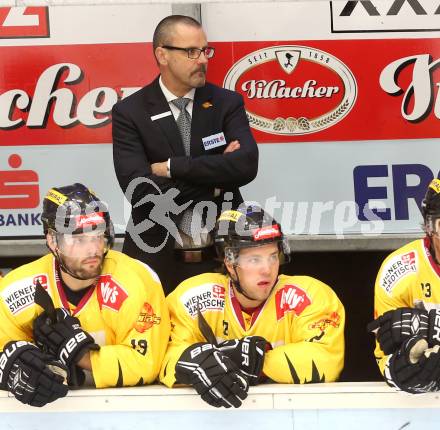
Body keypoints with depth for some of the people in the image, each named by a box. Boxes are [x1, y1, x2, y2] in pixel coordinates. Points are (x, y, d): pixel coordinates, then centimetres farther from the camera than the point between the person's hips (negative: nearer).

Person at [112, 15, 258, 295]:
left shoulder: (227, 103, 1)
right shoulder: (130, 112, -4)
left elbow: (247, 165, -16)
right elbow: (141, 190, -17)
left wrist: (171, 167, -16)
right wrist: (215, 177, -12)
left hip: (224, 256, 2)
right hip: (157, 260, -1)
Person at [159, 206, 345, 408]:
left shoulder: (311, 296, -10)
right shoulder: (194, 297, -7)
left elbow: (326, 360, -19)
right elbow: (164, 355, -12)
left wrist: (256, 358, -24)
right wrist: (197, 362, -33)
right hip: (211, 413, 1)